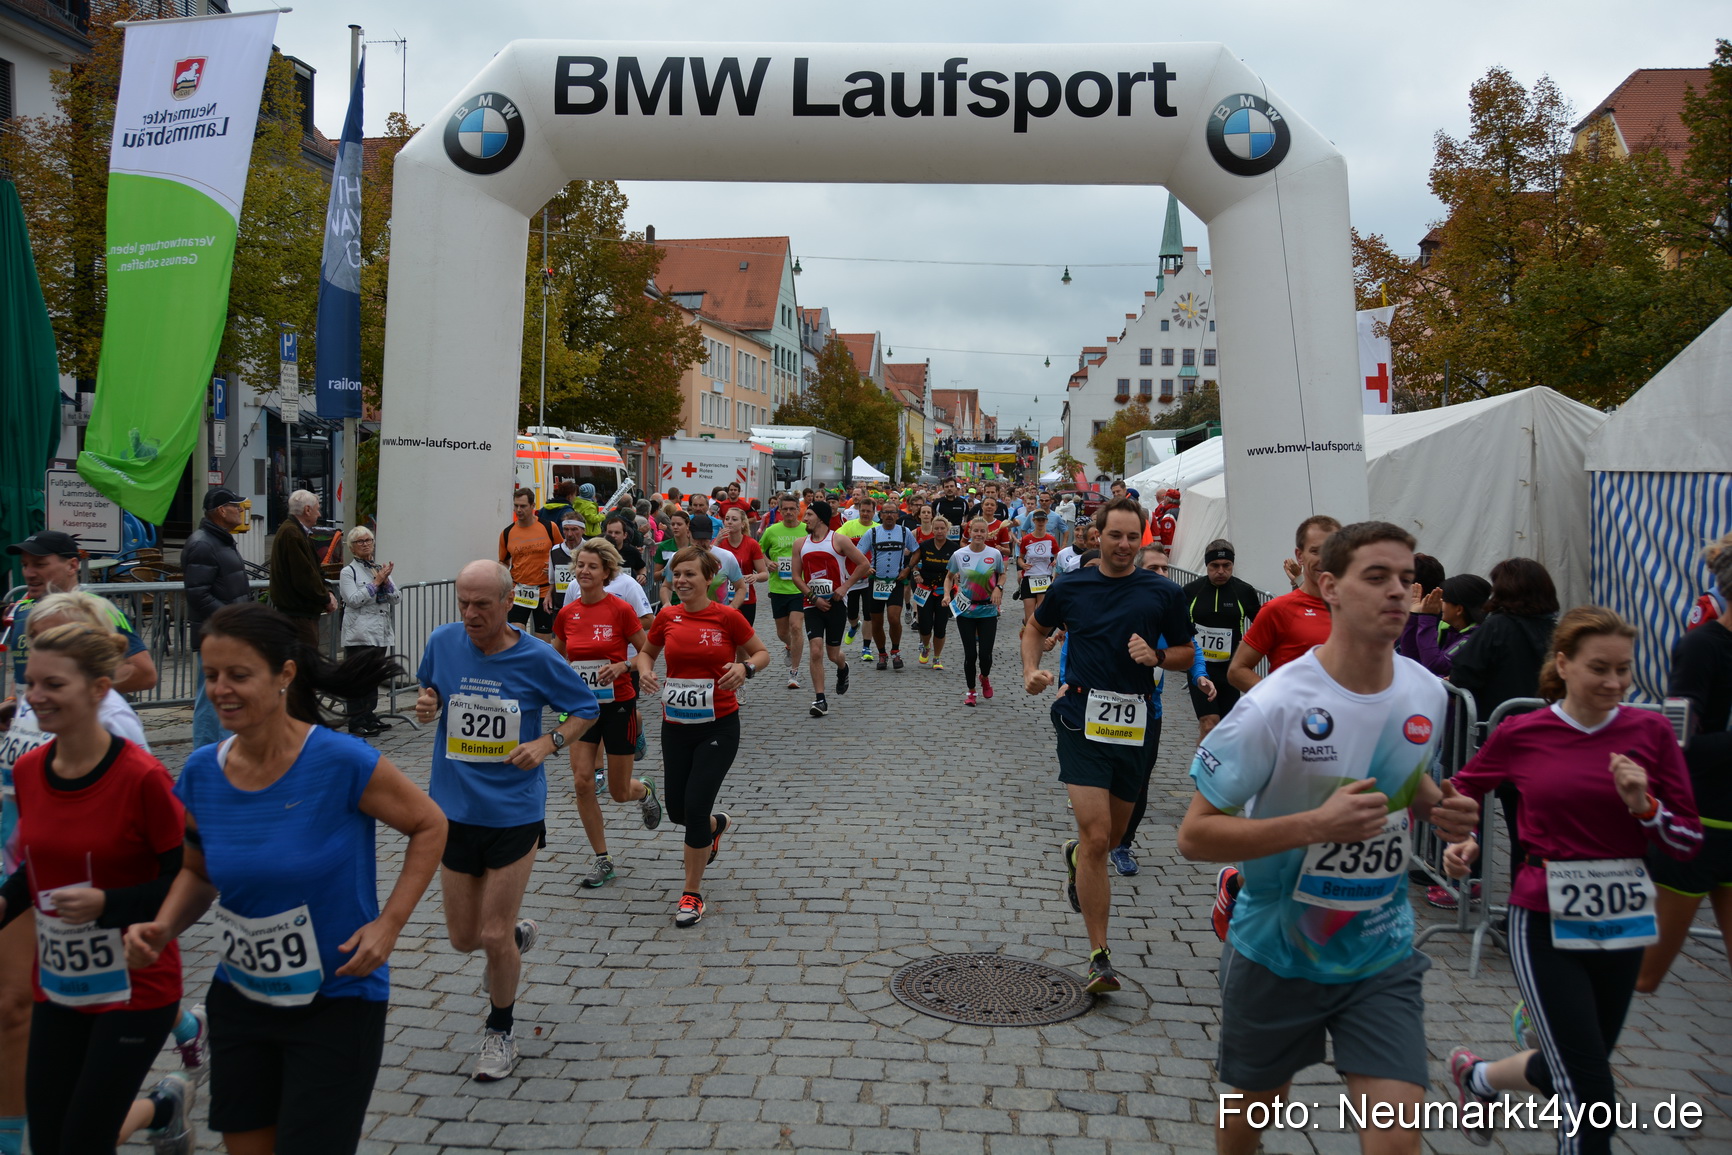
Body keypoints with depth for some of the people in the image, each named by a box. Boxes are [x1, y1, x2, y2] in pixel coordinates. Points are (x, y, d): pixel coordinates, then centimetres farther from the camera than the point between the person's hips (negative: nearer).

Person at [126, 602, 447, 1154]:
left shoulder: (342, 762, -21)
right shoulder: (202, 774, -5)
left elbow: (429, 825, -8)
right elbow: (198, 871, 11)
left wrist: (388, 923, -15)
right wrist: (162, 929, -7)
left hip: (337, 1002, -5)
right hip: (240, 1000, 5)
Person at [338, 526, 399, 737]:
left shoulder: (380, 569, 15)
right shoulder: (348, 572, -1)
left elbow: (397, 599, 9)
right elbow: (354, 599, -14)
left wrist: (386, 581, -8)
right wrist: (376, 582, -12)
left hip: (381, 633, 6)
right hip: (359, 634, -6)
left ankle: (370, 718, 19)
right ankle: (357, 723, -1)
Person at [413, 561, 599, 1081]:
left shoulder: (537, 659, -11)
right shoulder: (442, 643, -4)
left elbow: (586, 710, 3)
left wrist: (548, 743, -14)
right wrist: (426, 704, -7)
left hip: (515, 813, -3)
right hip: (455, 809, 3)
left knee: (495, 939, 0)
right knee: (464, 938, 10)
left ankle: (500, 1033, 26)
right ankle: (518, 933, 45)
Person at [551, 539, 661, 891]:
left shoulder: (621, 610, -12)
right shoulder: (566, 614, 0)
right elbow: (558, 657, 17)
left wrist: (622, 667, -21)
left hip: (618, 705, -3)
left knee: (619, 792, 5)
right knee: (583, 782, -6)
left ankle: (645, 791, 44)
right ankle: (602, 861, 9)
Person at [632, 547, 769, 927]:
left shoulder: (727, 617, -9)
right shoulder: (667, 618, 0)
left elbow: (762, 653, 2)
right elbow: (647, 652, 17)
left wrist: (745, 668, -19)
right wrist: (644, 670, -5)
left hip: (718, 726, -4)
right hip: (675, 725, 4)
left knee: (696, 805, -11)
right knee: (677, 810, 11)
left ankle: (692, 894, 6)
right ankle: (717, 824, 48)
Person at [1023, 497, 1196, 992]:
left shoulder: (1162, 593, 2)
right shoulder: (1070, 587, 2)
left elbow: (1185, 653, 11)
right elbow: (1037, 628, 19)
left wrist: (1156, 656, -10)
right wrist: (1031, 670, 2)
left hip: (1136, 725, 2)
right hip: (1083, 721, -2)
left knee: (1113, 835, 17)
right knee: (1096, 837, -13)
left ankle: (1074, 855, 55)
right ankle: (1100, 956, -5)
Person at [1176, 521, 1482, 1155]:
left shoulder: (1427, 693, -5)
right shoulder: (1276, 704, -22)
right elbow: (1194, 836, -21)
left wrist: (1440, 808, -6)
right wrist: (1316, 824, -32)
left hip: (1383, 955, 3)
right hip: (1276, 954, -3)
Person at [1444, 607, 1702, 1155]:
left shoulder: (1651, 731, -3)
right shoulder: (1520, 734, -7)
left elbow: (1688, 842, -1)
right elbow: (1463, 788, 12)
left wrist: (1643, 805, -18)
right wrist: (1462, 840, -5)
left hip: (1622, 921, 4)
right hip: (1546, 924, -3)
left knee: (1571, 1073, 19)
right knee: (1591, 1099, -8)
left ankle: (1475, 1075, 47)